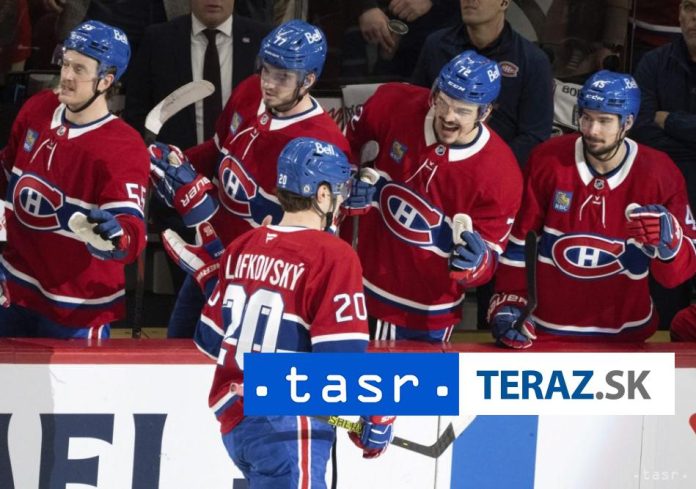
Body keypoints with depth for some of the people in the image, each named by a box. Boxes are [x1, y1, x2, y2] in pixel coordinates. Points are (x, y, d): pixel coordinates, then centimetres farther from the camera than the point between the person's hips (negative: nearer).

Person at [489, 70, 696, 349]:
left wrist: (667, 239, -30)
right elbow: (519, 239, 1)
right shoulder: (548, 161, -9)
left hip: (622, 335, 0)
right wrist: (508, 302, -3)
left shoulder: (660, 176, -11)